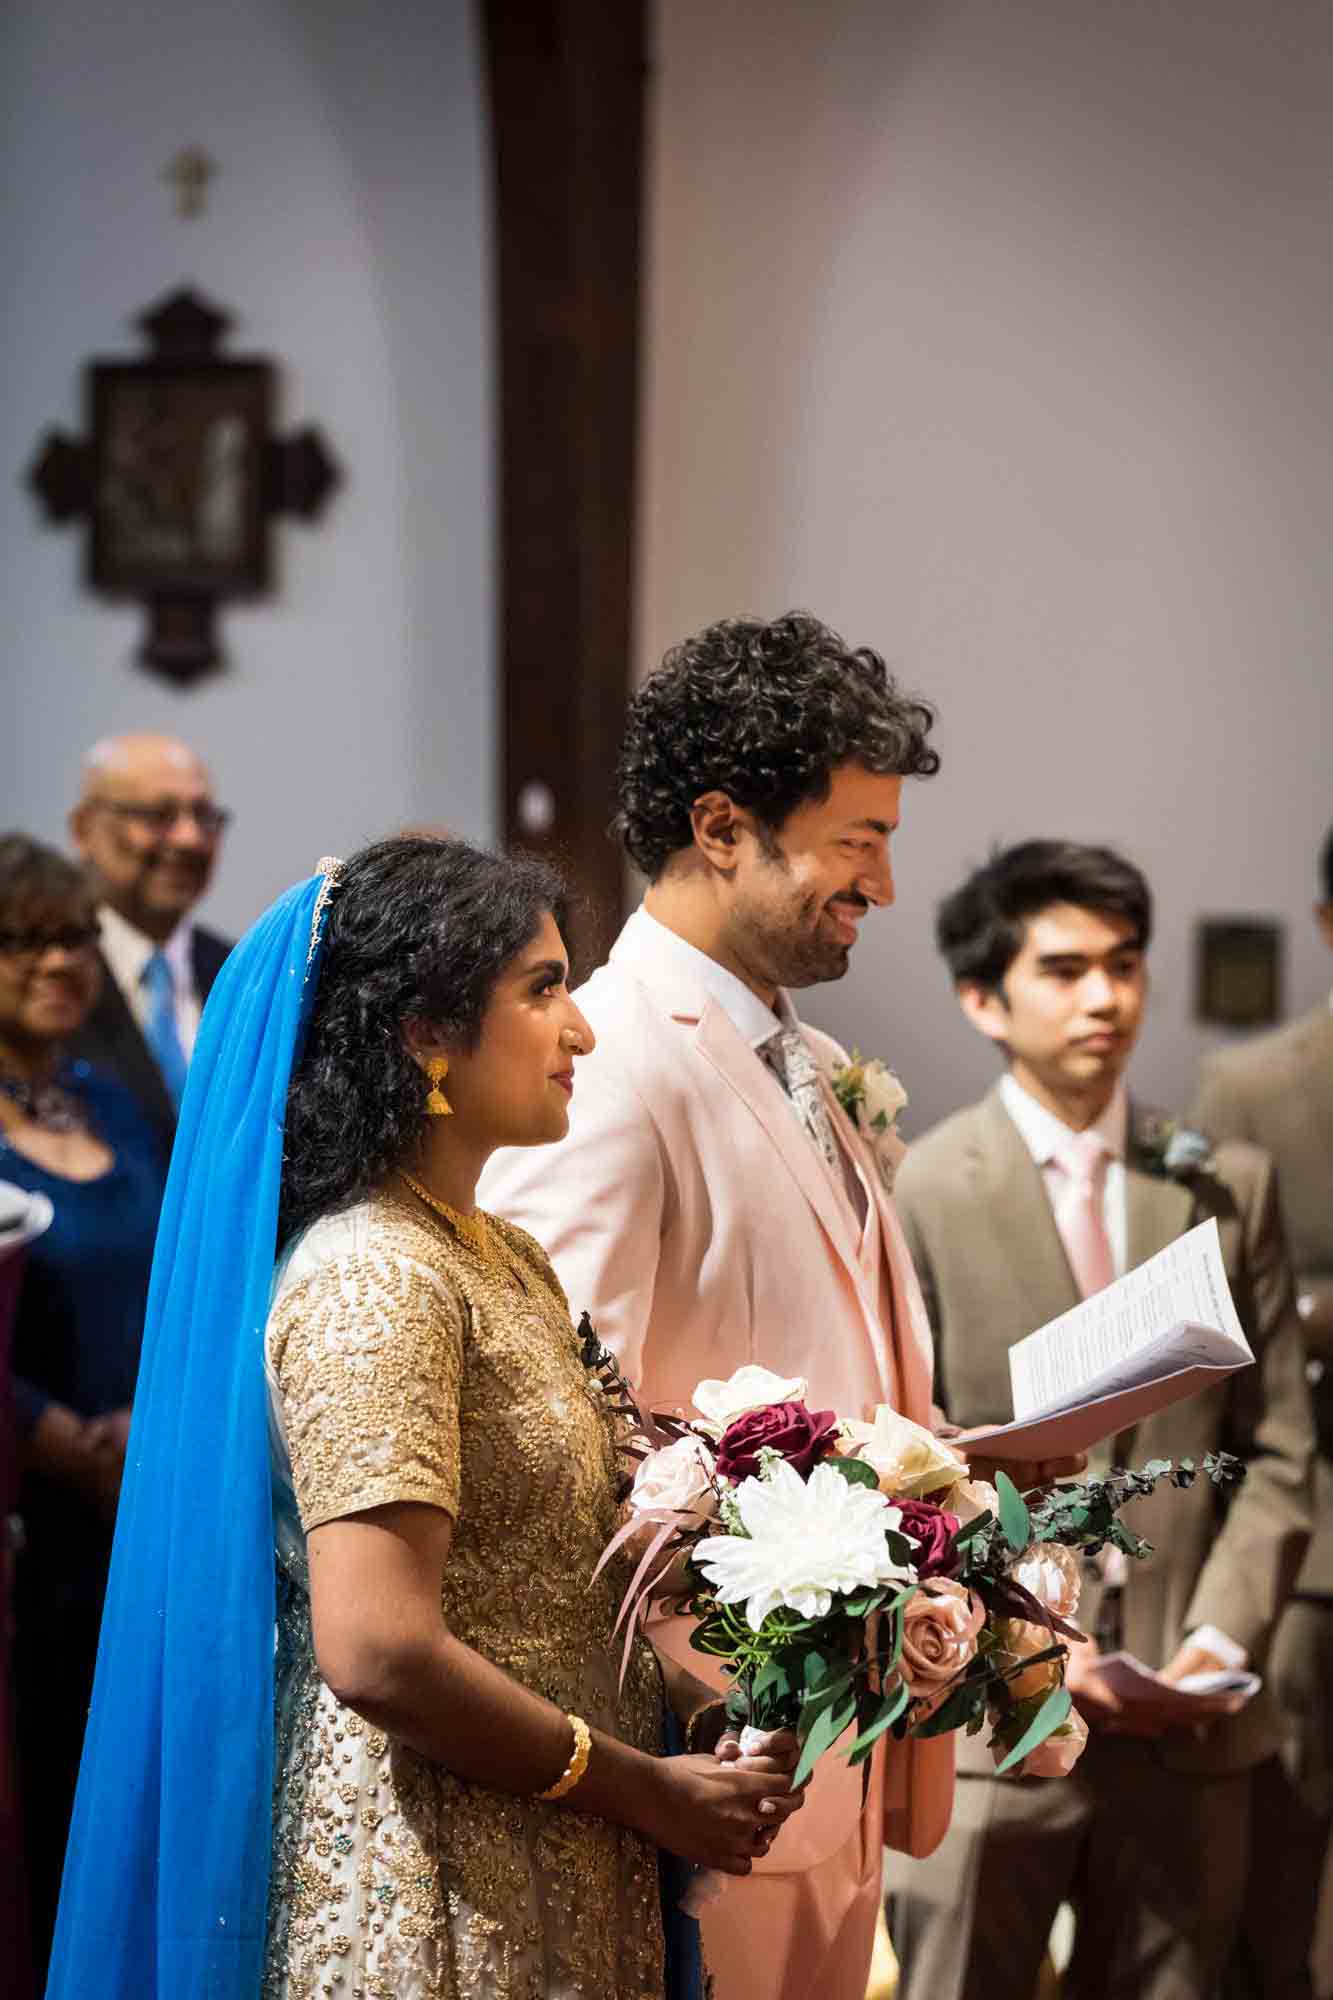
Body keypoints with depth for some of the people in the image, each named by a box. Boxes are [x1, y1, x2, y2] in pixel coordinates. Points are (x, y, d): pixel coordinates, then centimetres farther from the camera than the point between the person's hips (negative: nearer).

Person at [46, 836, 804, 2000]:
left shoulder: (508, 1263, 11)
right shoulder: (373, 1279, -17)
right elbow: (376, 1650, -24)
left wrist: (709, 1705, 0)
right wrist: (646, 1789, -15)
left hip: (558, 1875, 9)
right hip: (440, 1886, -9)